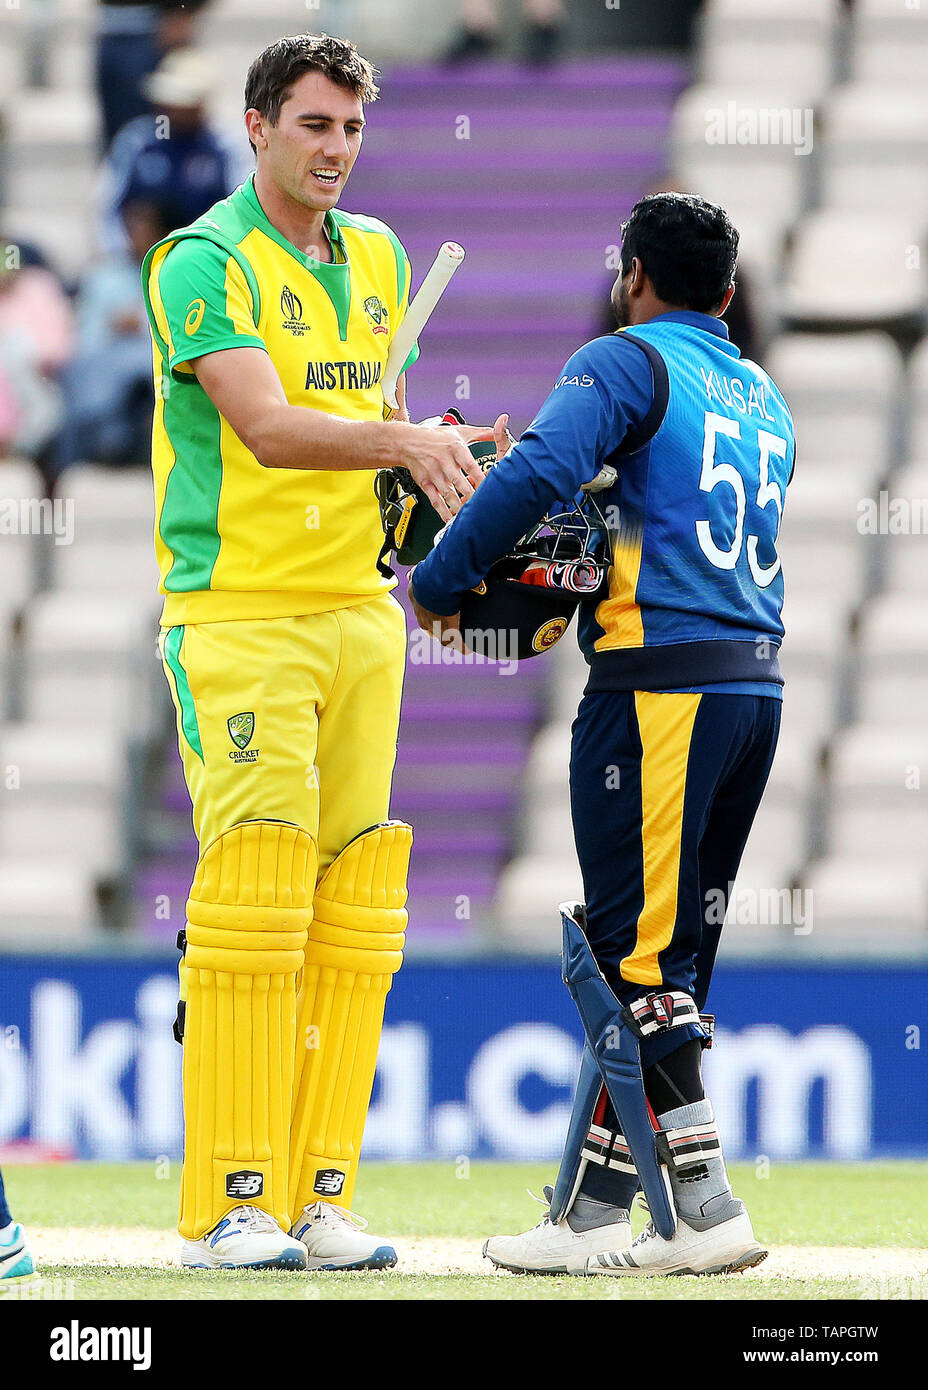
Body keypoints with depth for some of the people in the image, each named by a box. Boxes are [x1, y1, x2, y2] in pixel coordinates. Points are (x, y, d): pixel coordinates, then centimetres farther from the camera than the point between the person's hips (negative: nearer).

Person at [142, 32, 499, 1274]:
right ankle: (229, 1205, -10)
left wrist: (432, 462, 2)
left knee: (353, 914, 4)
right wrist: (402, 442, -32)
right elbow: (266, 426, -19)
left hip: (361, 610, 7)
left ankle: (318, 1195, 7)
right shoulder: (203, 263, -7)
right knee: (252, 898, -12)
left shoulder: (378, 259, 15)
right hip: (240, 612, -7)